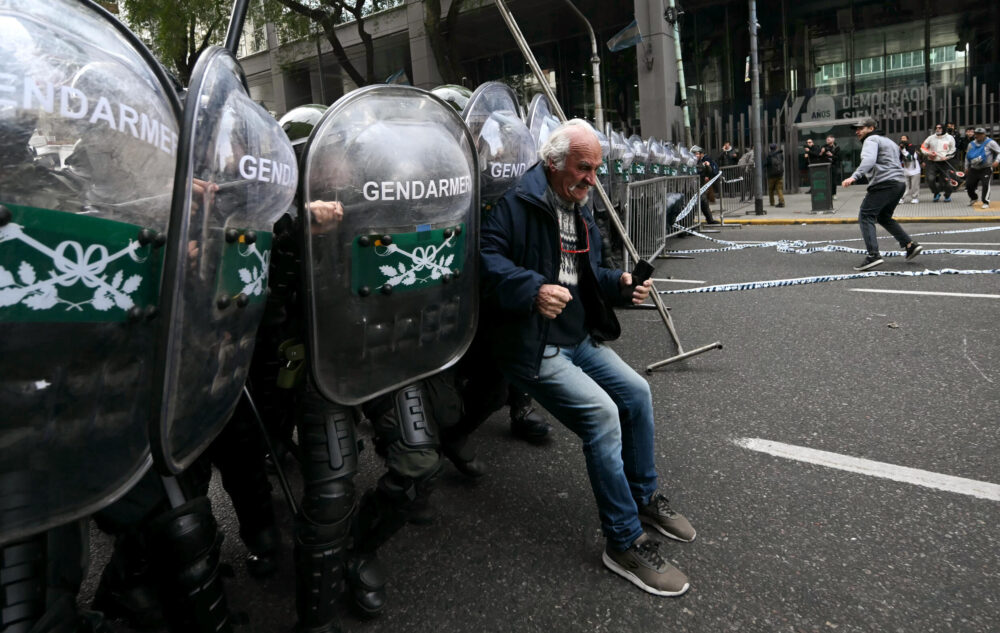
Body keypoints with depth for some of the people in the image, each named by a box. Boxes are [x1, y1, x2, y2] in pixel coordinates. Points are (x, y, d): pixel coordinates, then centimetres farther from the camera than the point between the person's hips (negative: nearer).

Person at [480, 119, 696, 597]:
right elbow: (487, 258, -24)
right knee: (601, 414, -21)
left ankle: (644, 497, 26)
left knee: (636, 393, 4)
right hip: (534, 349, -9)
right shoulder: (518, 204, -13)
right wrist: (532, 289, -37)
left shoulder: (580, 210, 16)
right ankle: (624, 543, -6)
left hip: (580, 339, 10)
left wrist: (621, 284, 2)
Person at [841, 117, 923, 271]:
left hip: (883, 183, -10)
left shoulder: (871, 139, -2)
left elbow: (869, 160, -22)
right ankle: (910, 245, 16)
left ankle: (873, 255, -25)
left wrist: (854, 177, -35)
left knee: (865, 217, -11)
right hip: (899, 183, 10)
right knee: (884, 217, 24)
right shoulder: (889, 141, 29)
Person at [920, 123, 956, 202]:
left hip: (944, 163, -1)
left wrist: (946, 156, -11)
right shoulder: (931, 138, 6)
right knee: (930, 179, -12)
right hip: (932, 162, 1)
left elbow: (953, 150, 7)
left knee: (945, 180, -3)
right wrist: (928, 153, -5)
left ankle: (947, 195, 20)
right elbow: (923, 147, 13)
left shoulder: (949, 138, 3)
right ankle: (936, 194, 12)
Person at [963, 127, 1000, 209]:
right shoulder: (971, 144, 10)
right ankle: (973, 198, 34)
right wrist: (967, 168, 19)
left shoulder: (990, 142, -5)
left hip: (986, 169, -5)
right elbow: (967, 156, 20)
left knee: (986, 184, -16)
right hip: (974, 169, 5)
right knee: (969, 185, 6)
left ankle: (986, 202, -6)